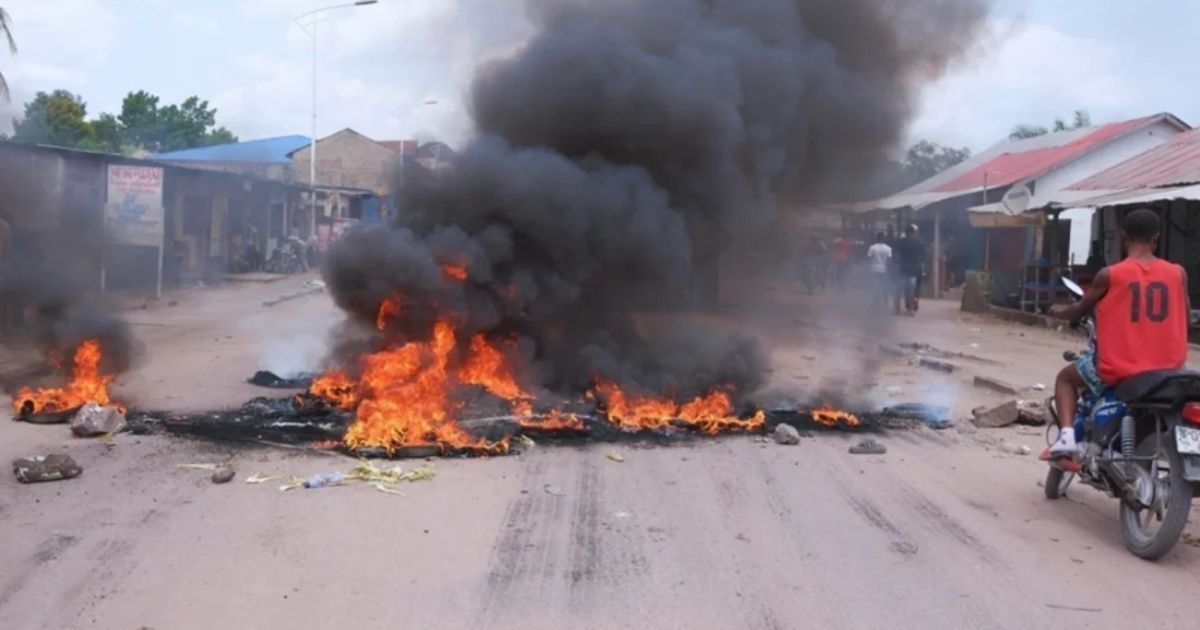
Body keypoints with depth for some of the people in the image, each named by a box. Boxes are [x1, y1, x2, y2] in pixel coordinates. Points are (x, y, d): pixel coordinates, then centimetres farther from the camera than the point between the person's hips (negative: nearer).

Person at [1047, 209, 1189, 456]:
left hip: (1118, 370, -3)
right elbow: (1184, 317, 11)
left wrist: (1060, 311, 27)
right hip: (1168, 369, 3)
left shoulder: (1110, 275, -9)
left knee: (1066, 378, 23)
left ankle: (1066, 435, 1)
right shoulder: (1177, 273, -1)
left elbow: (1079, 311, 4)